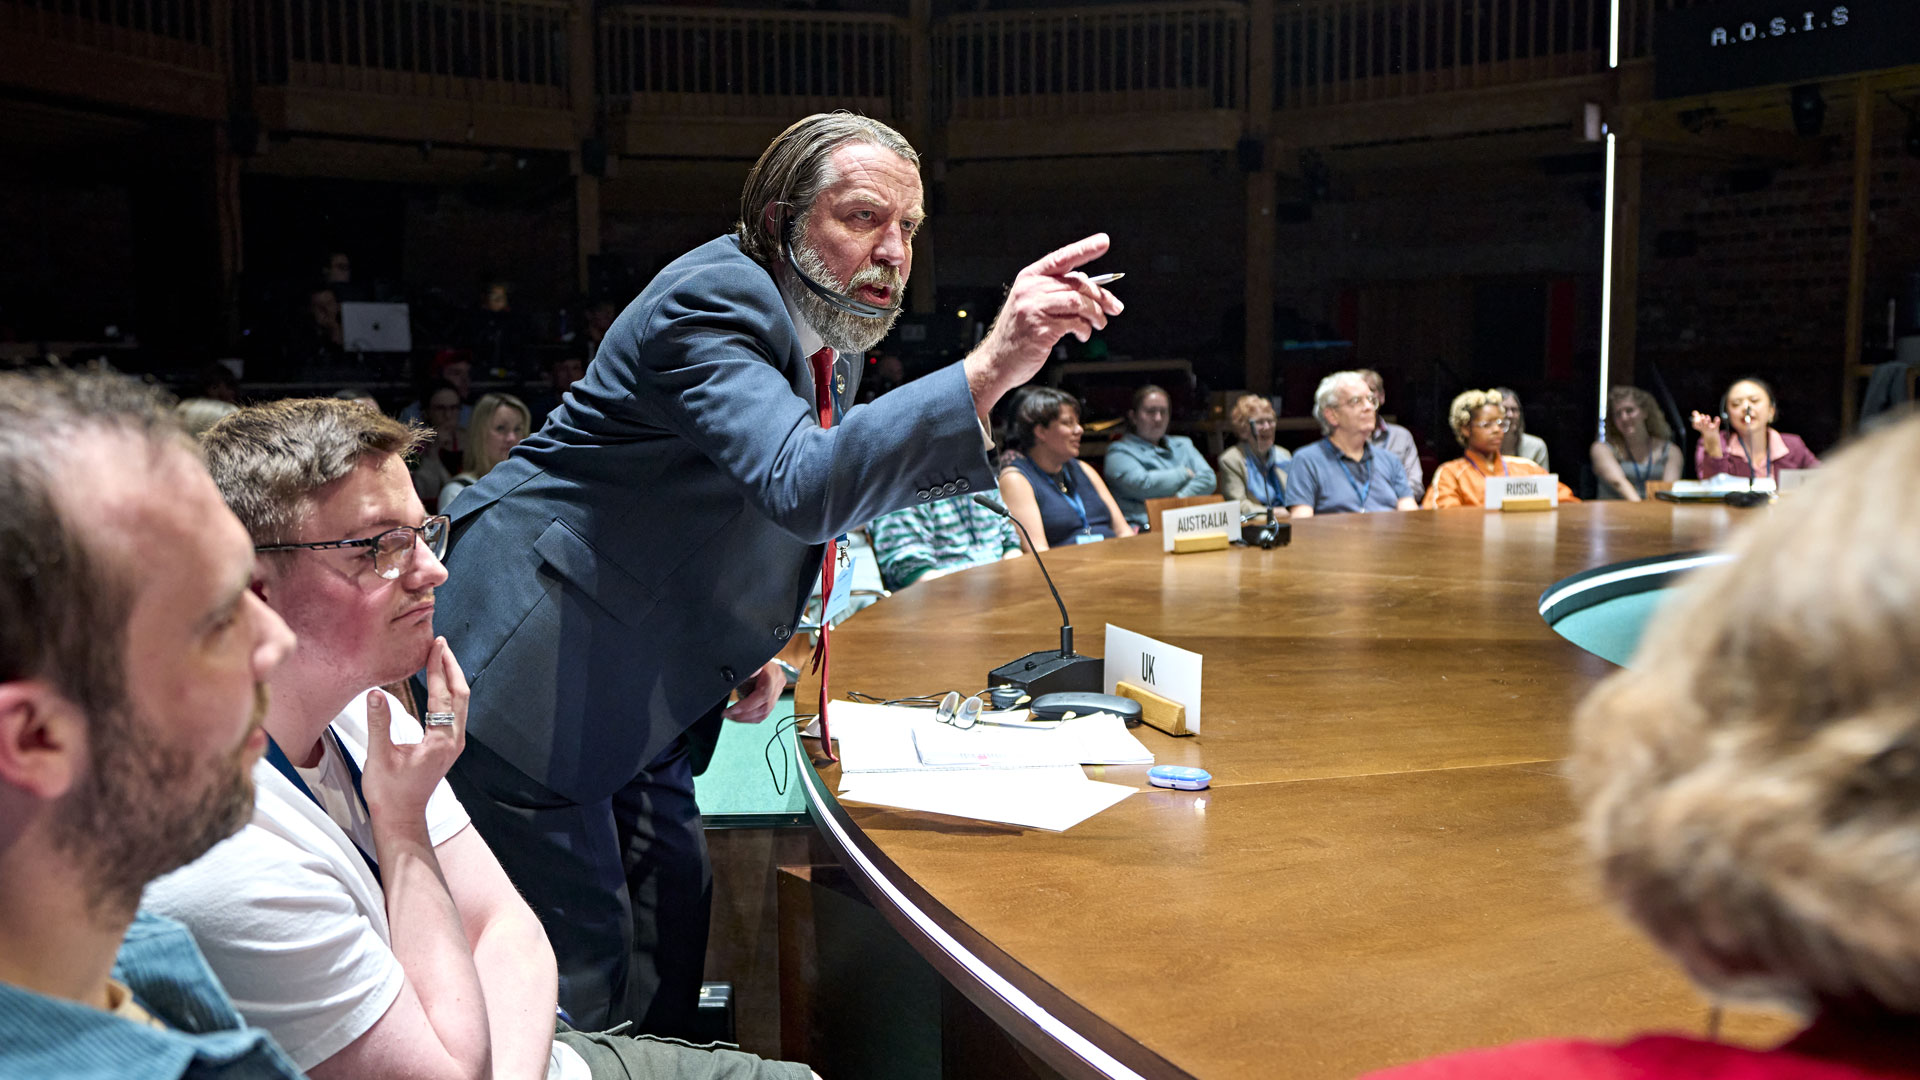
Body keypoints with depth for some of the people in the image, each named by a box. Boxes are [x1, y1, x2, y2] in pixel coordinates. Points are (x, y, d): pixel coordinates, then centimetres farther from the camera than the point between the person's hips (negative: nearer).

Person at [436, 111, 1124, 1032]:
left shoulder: (829, 341, 7)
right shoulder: (714, 301, -23)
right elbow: (803, 486, -41)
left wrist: (749, 643, 8)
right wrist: (988, 370, -48)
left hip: (640, 690, 9)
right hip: (533, 672, -9)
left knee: (673, 904, 14)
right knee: (580, 947, -6)